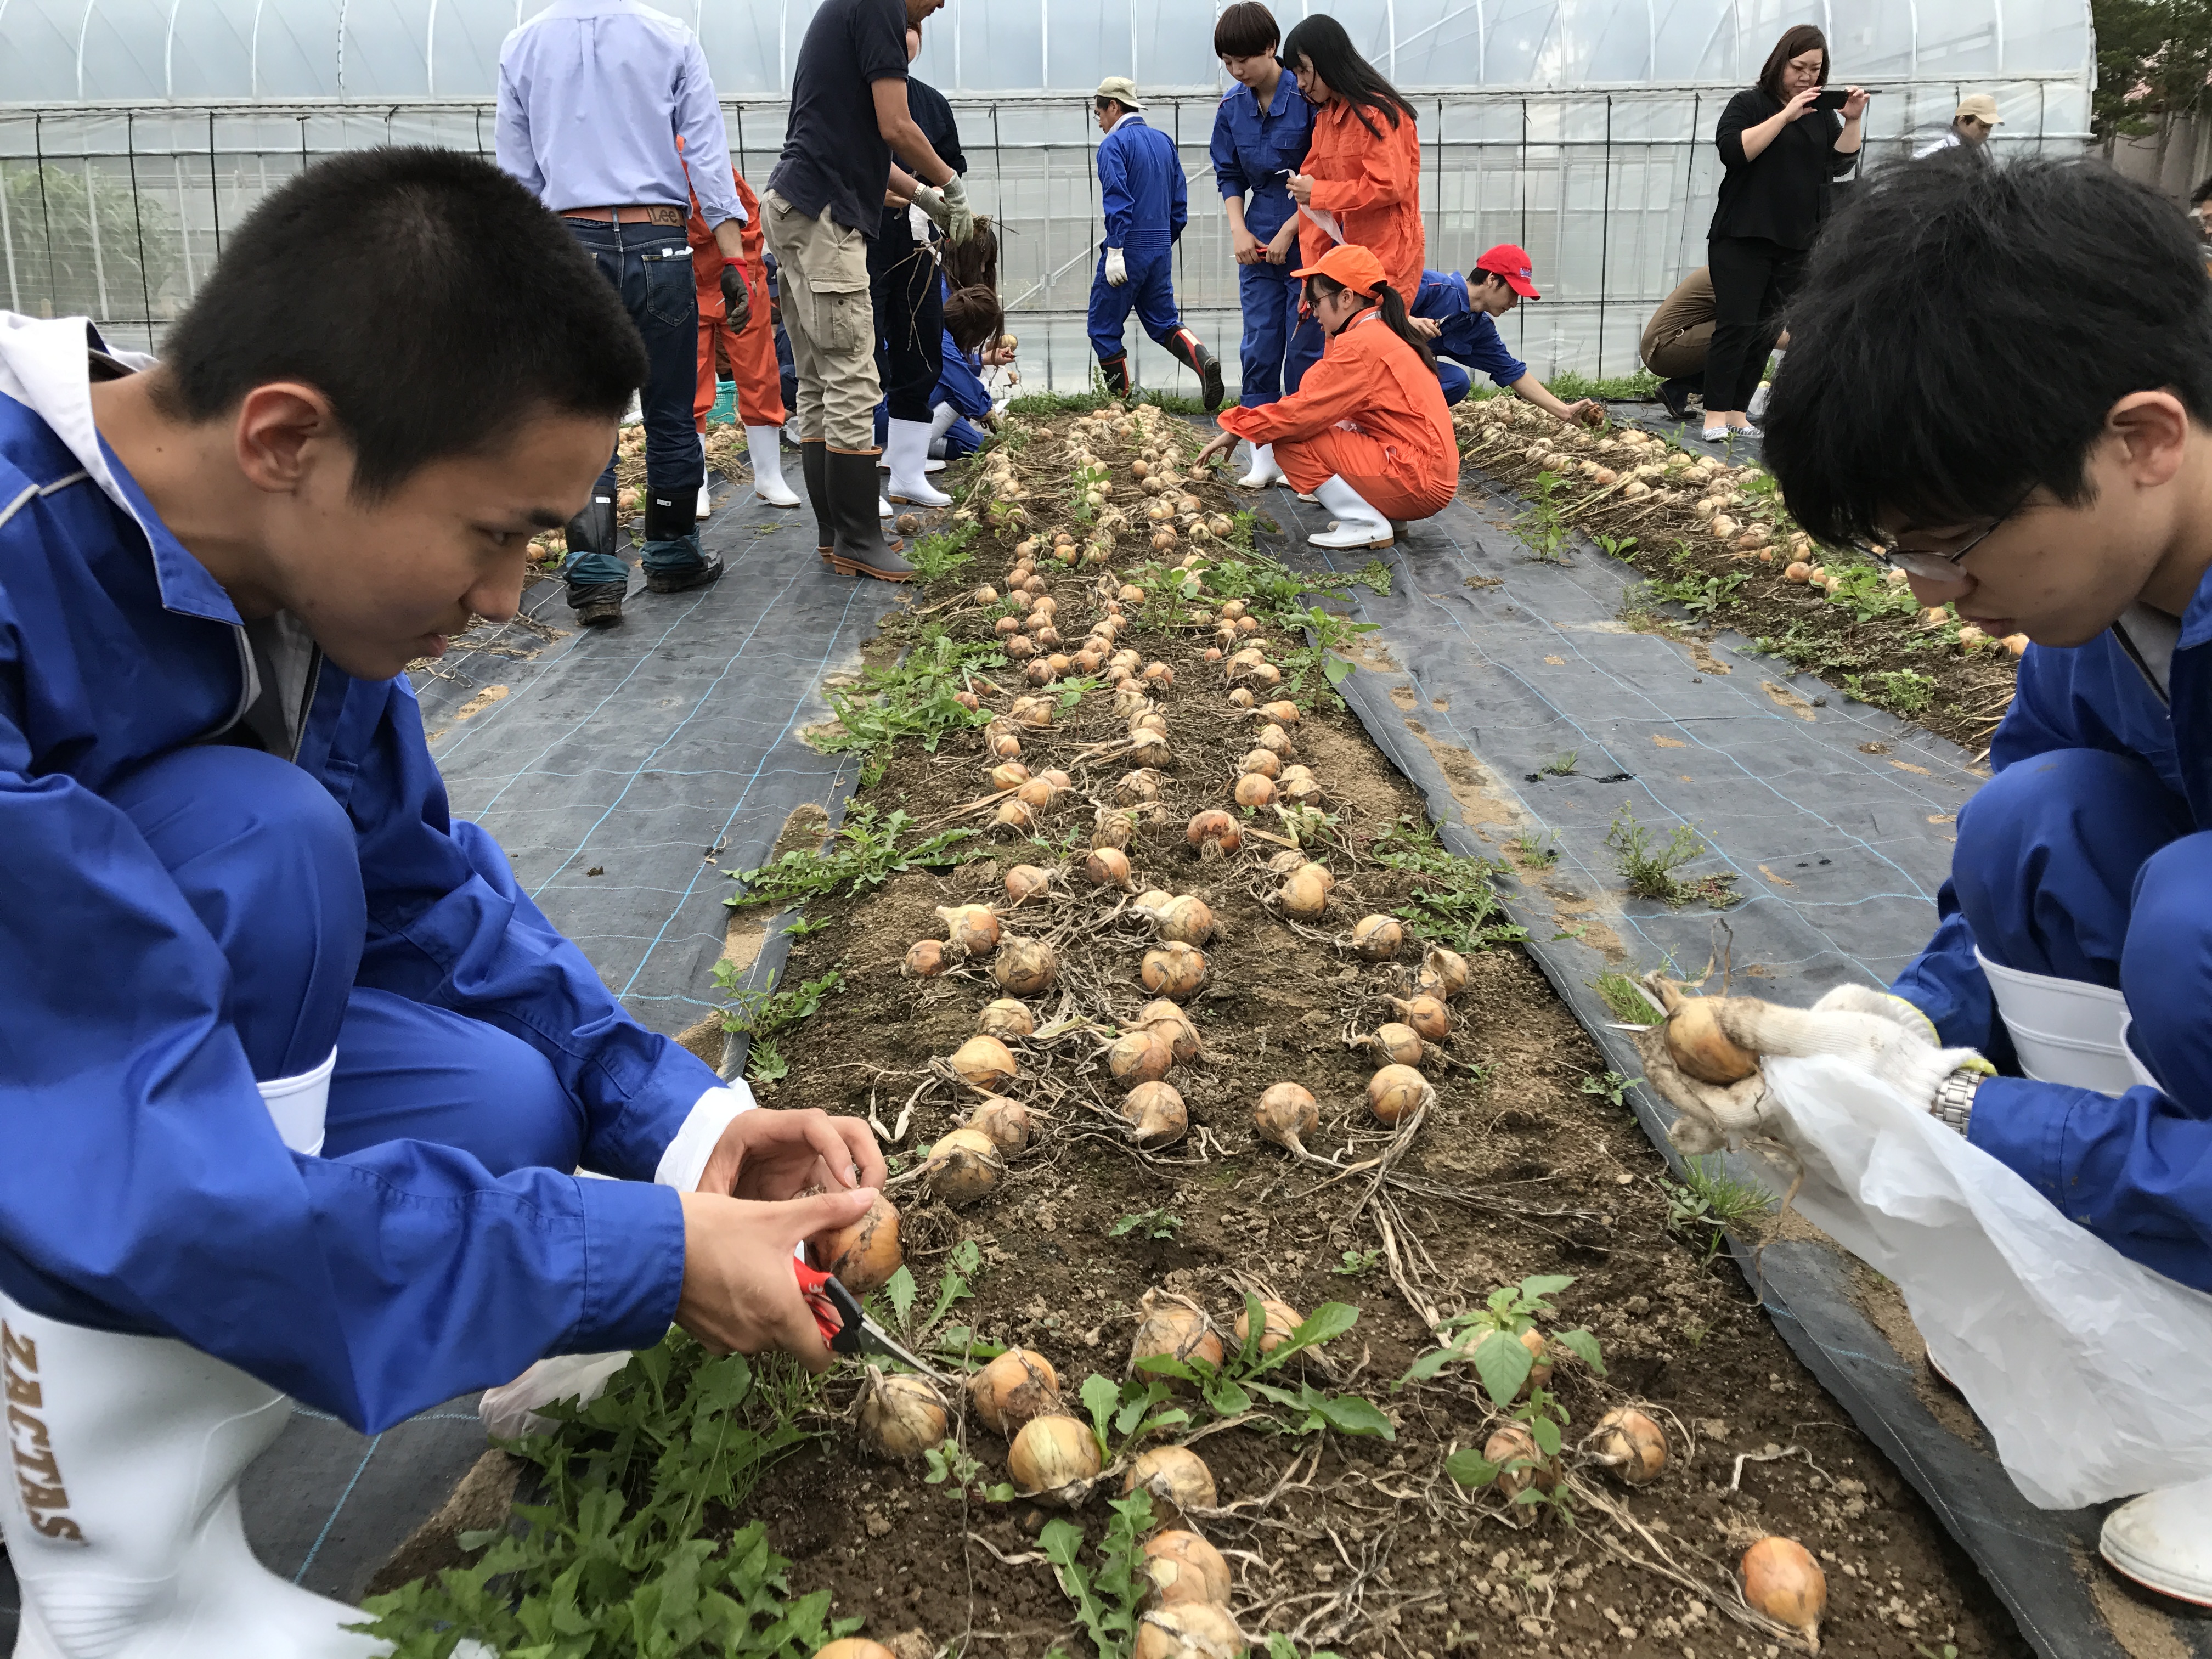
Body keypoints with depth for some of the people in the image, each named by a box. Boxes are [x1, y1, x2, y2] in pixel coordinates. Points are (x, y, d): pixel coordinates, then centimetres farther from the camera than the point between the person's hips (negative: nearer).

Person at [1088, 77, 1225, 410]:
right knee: (1163, 322, 13)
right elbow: (1180, 201, 16)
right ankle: (1203, 361, -13)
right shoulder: (1164, 142, 14)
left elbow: (1117, 199, -19)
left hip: (1128, 248, -7)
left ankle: (1120, 397, 7)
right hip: (1161, 249, 7)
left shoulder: (1114, 144, -8)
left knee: (1104, 326, 5)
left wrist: (1115, 250, -21)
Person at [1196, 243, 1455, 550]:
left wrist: (1236, 430, -7)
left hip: (1417, 481, -10)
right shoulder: (1385, 334, 17)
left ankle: (1368, 525, -8)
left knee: (1291, 443, -11)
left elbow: (1302, 410, -17)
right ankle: (1381, 514, 10)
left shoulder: (1361, 344, -14)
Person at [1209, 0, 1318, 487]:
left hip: (1309, 240, -5)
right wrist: (1239, 230, -3)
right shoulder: (1232, 108, 3)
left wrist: (1289, 232, -13)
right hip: (1259, 243, 5)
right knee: (1259, 348, 4)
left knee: (1305, 350, -1)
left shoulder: (1307, 97, -12)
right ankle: (1264, 459, 11)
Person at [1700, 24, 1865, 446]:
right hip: (1744, 238, -5)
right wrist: (1785, 116, -19)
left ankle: (1738, 413, 6)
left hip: (1798, 244, 5)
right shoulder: (1749, 103, 0)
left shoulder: (1823, 113, 13)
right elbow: (1733, 151, -16)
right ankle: (1715, 416, -10)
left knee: (1768, 332, 3)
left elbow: (1841, 164, 7)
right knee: (1736, 326, -11)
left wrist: (1852, 122, -8)